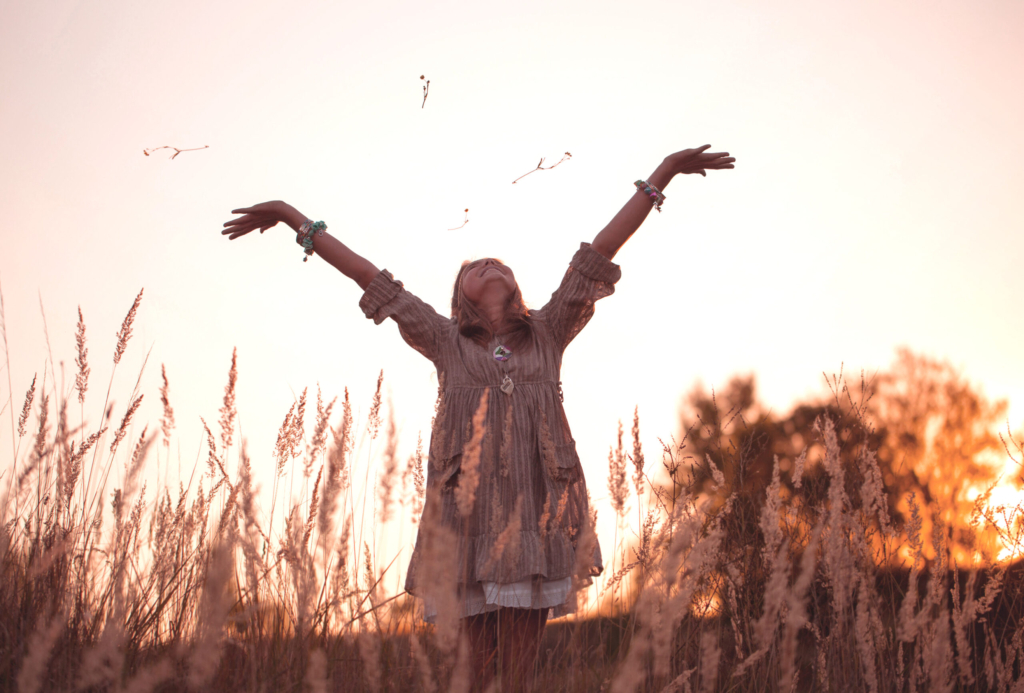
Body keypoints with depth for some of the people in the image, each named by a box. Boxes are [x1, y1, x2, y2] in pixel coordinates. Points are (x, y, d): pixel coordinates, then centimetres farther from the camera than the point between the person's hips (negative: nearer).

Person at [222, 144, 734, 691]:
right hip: (466, 517, -1)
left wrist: (662, 174, 15)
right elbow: (367, 275, 16)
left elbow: (601, 249, 14)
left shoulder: (547, 334, 16)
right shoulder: (446, 341, 14)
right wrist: (294, 219, 19)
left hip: (538, 517, 1)